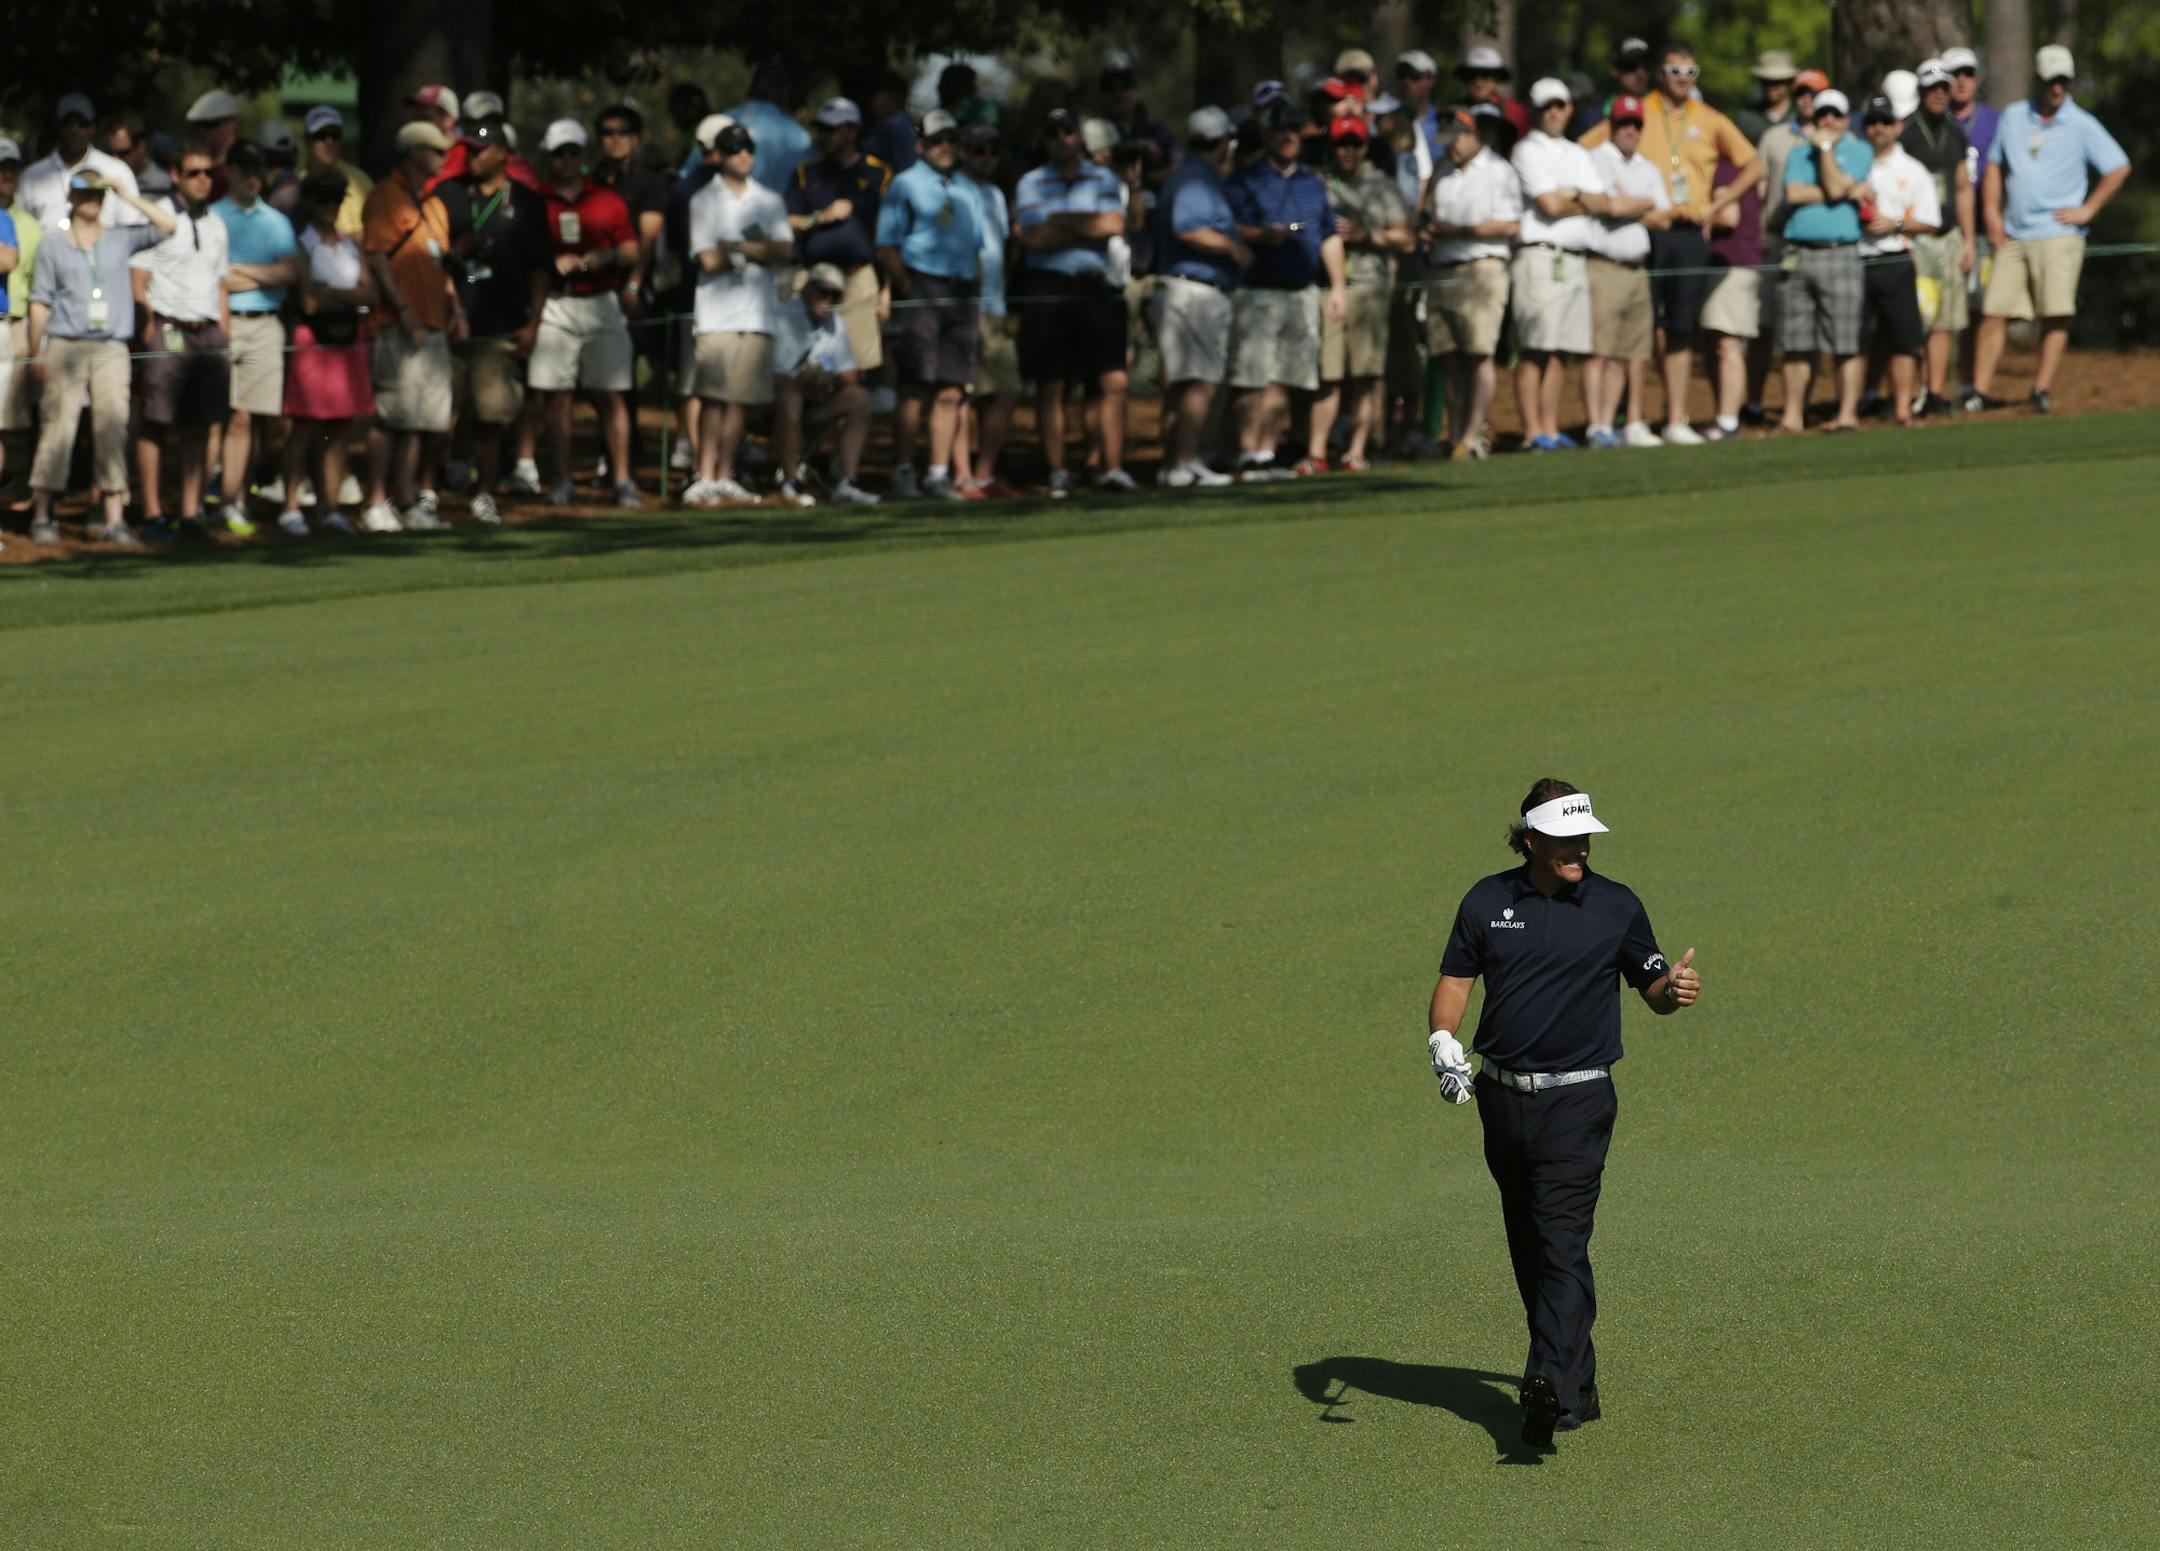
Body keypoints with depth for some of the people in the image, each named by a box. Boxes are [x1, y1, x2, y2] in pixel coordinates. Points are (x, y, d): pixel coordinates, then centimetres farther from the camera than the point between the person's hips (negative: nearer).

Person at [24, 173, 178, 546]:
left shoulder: (121, 238, 13)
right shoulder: (53, 245, 10)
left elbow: (167, 226, 5)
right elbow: (40, 301, 8)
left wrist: (128, 197, 3)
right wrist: (36, 354, 2)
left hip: (112, 348, 2)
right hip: (67, 345, -2)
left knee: (113, 425, -4)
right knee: (58, 425, -6)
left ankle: (114, 519, -4)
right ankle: (41, 515, 0)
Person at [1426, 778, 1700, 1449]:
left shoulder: (1616, 906, 0)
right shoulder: (1487, 901, 5)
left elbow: (1651, 987, 8)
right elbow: (1454, 981, 10)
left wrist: (1675, 990, -16)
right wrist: (1442, 1041, -9)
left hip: (1577, 1099, -4)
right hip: (1501, 1098, 4)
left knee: (1561, 1243, -17)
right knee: (1528, 1250, 11)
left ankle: (1552, 1387, -29)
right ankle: (1579, 1384, 24)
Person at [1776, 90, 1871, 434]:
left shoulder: (1858, 150, 6)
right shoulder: (1799, 153, 16)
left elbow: (1835, 188, -8)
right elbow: (1794, 193, -1)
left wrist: (1826, 148, 0)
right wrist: (1848, 193, -5)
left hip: (1841, 253, -4)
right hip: (1798, 254, 4)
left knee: (1847, 342, -6)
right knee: (1796, 343, 5)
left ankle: (1848, 414, -2)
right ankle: (1793, 415, 11)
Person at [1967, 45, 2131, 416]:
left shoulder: (2082, 126, -1)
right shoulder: (2012, 118, 10)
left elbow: (2119, 169, 0)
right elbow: (1995, 166, 19)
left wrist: (2088, 209, -3)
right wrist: (1991, 211, 8)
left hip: (2058, 235, -3)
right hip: (2013, 238, 3)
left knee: (2055, 314, -9)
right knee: (1994, 312, -2)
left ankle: (2043, 389, -3)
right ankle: (1979, 390, 0)